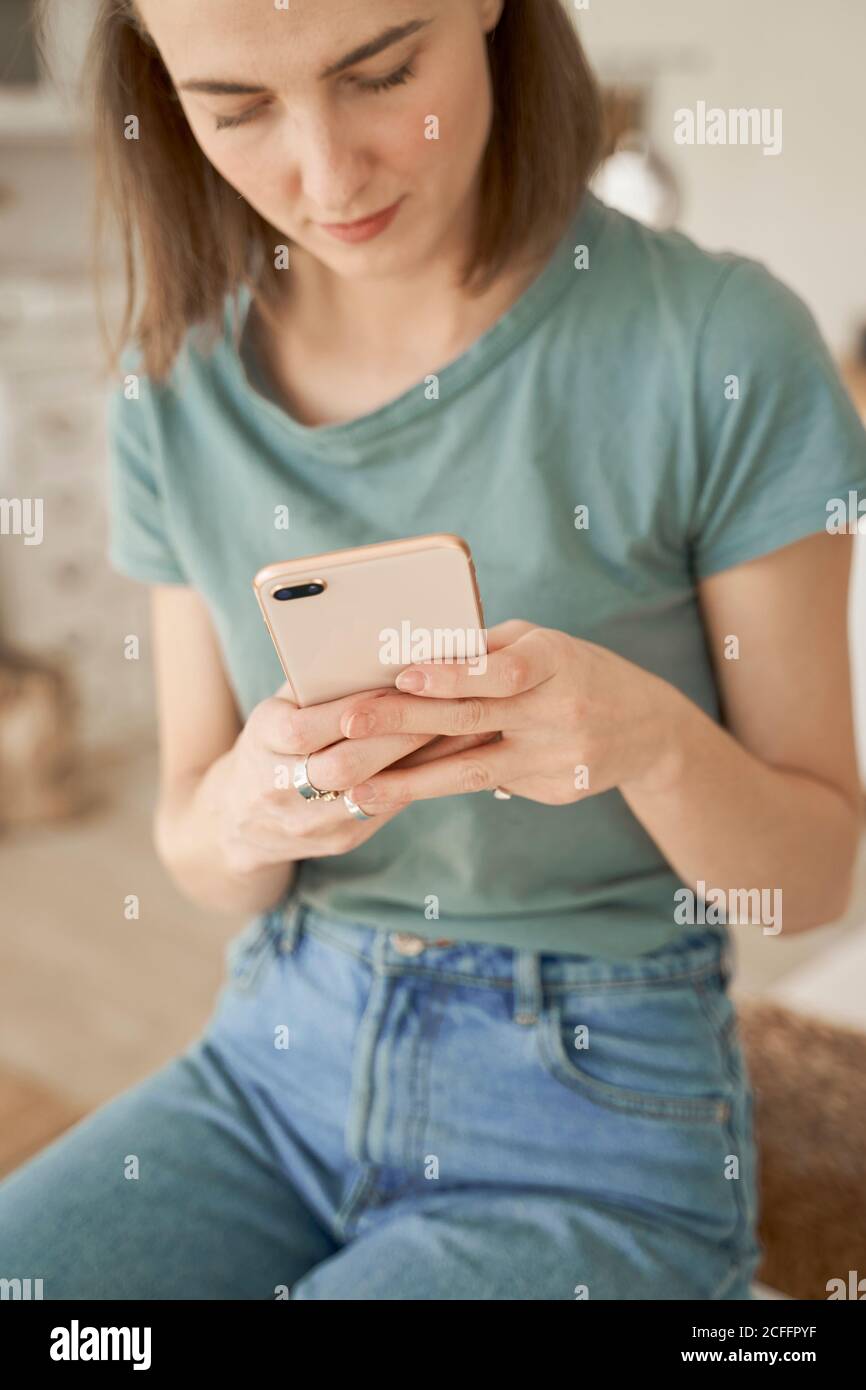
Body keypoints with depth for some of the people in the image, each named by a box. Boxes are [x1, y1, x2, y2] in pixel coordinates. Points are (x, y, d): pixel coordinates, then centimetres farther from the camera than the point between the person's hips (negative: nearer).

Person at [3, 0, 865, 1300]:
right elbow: (202, 859, 3)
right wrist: (248, 801, -20)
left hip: (597, 1110, -3)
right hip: (273, 1061, 4)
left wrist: (648, 734, -28)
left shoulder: (726, 348, -15)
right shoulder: (180, 378, -3)